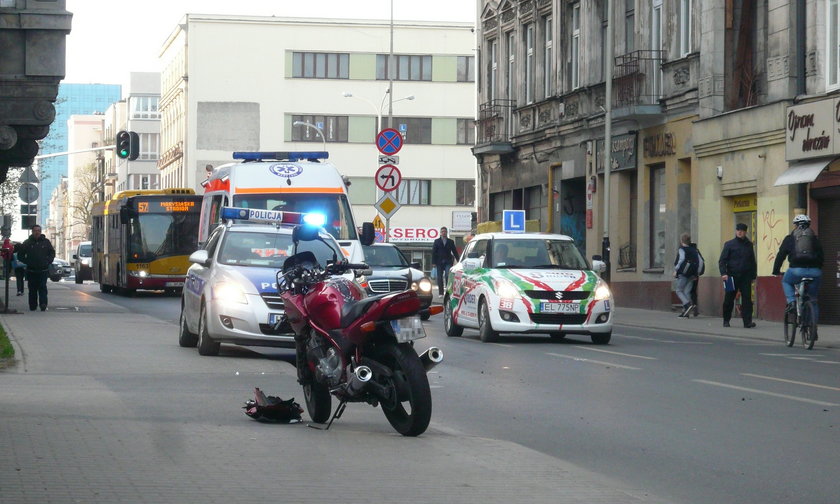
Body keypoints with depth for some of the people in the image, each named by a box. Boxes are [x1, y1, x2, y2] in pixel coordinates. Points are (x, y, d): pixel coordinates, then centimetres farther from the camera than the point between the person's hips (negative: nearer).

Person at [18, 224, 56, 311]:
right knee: (32, 289, 3)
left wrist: (48, 261, 3)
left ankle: (43, 304, -17)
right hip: (31, 271, 1)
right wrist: (27, 262, 1)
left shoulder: (46, 242, 7)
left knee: (42, 288, -10)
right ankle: (32, 306, 8)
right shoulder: (27, 243, 5)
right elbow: (20, 255, 11)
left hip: (43, 270, -1)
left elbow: (52, 253, 16)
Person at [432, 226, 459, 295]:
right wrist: (434, 262, -3)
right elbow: (433, 252, 6)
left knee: (448, 276, -16)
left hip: (448, 262, -1)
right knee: (440, 278, 2)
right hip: (439, 263, 1)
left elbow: (455, 252, 11)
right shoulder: (437, 241, 10)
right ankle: (441, 293, 8)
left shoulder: (450, 242, 11)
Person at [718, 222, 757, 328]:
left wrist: (753, 275, 12)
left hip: (745, 277, 1)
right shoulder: (729, 244, 4)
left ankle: (747, 321, -10)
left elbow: (752, 262, 19)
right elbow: (722, 260, 0)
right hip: (732, 276, -1)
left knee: (747, 298, -8)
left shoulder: (749, 245, 12)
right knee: (729, 299, 4)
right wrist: (723, 273, -14)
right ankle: (726, 320, 18)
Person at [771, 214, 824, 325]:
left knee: (786, 282, 32)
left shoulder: (789, 239, 13)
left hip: (797, 270, -2)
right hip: (815, 272, 2)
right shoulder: (815, 239, 18)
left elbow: (780, 256, 15)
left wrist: (776, 271, 25)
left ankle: (791, 302, 7)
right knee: (813, 300, 14)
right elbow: (821, 257, 21)